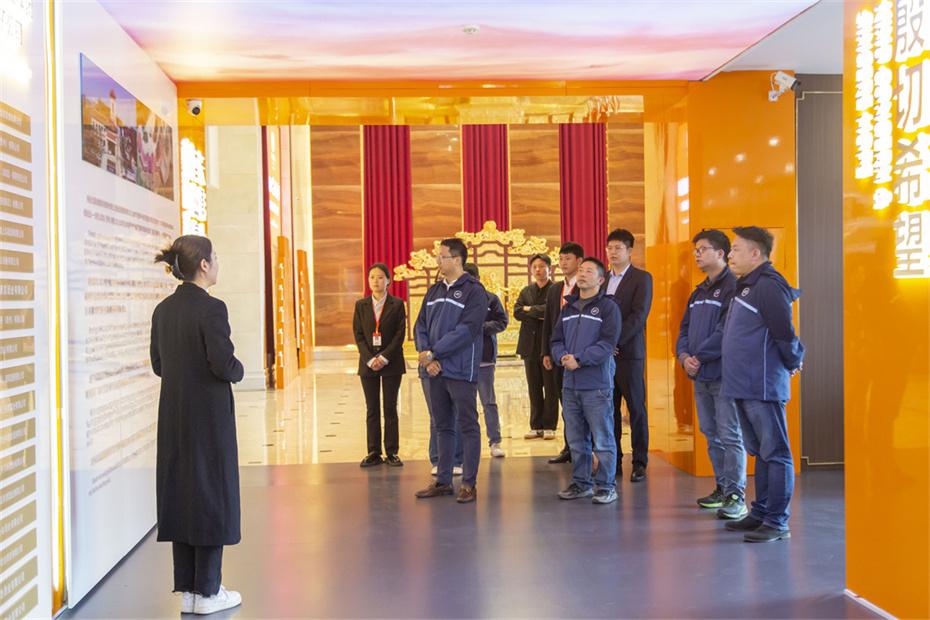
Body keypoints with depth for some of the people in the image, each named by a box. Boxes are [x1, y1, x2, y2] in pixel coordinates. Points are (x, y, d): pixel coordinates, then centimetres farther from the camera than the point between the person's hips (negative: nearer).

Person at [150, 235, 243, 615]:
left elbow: (158, 364, 11)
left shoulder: (163, 310, 6)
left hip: (174, 415, 7)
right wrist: (238, 370, 1)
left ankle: (187, 590, 20)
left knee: (180, 494, 12)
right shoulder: (211, 309, -16)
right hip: (209, 415, -7)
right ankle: (207, 592, 11)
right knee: (212, 495, 4)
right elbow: (224, 366, -19)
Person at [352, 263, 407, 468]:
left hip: (391, 362, -2)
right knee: (372, 409, 4)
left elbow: (400, 334, -5)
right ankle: (374, 453, 9)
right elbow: (358, 334, 2)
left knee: (390, 408, 2)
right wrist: (370, 359, -10)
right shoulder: (361, 305, 7)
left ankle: (391, 452, 8)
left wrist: (384, 357, -13)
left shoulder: (397, 304, 0)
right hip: (368, 362, 2)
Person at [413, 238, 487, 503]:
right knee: (442, 426, 14)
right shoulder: (434, 291, 14)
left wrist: (433, 352, -17)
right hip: (435, 371, 7)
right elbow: (420, 326, 10)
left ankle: (469, 484, 8)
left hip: (461, 371, -7)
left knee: (467, 426, 1)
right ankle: (443, 481, 23)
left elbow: (466, 330, -18)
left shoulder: (473, 291, -8)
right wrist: (426, 355, -8)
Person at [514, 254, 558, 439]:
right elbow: (517, 312, 1)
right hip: (530, 346, 5)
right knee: (534, 389, 8)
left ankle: (549, 426, 7)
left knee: (550, 389, 1)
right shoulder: (526, 291, 14)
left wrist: (530, 309, -7)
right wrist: (539, 314, -11)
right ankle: (536, 426, 14)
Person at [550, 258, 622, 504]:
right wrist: (563, 357, -9)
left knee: (603, 440, -2)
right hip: (570, 383, 6)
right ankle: (581, 483, 23)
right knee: (576, 439, 13)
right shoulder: (567, 309, 16)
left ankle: (606, 485, 7)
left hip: (597, 384, -6)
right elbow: (556, 340, 13)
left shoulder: (608, 307, -2)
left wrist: (579, 360, -19)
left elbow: (607, 343, -13)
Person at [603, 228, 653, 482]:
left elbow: (639, 315, -11)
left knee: (636, 409, 2)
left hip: (629, 352, -5)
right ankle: (613, 462, 13)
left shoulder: (641, 278, -1)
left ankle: (639, 463, 9)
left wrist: (615, 340, -17)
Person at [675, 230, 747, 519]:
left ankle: (736, 495, -3)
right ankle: (722, 487, 25)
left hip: (723, 374, -9)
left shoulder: (733, 287, -11)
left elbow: (726, 332, -19)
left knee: (730, 435, -6)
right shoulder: (698, 292, 18)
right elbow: (685, 329, 16)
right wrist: (684, 355, -2)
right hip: (700, 376, 9)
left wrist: (699, 356, -15)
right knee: (711, 433, 14)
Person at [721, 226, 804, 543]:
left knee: (775, 454, -3)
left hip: (764, 386, -10)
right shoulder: (746, 286, 15)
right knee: (761, 452, 17)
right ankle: (760, 514, 26)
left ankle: (777, 523, 2)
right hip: (744, 385, 10)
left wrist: (794, 362, -3)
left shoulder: (768, 286, -16)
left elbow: (784, 333, -17)